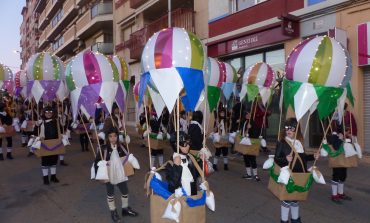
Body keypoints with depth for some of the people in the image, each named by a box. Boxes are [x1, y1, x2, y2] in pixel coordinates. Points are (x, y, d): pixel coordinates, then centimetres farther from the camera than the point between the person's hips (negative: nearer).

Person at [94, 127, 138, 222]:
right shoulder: (104, 149, -16)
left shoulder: (121, 147, -5)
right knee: (110, 193, 13)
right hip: (109, 175, -3)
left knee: (125, 191, 15)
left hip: (120, 174, 3)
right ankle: (113, 211, 34)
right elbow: (97, 161, -13)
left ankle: (125, 208, 38)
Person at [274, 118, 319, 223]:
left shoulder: (299, 142, 6)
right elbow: (276, 159, -18)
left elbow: (303, 158, 17)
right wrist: (285, 159, -36)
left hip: (299, 175, 6)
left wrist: (313, 157, 3)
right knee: (287, 198, 5)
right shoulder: (281, 143, -14)